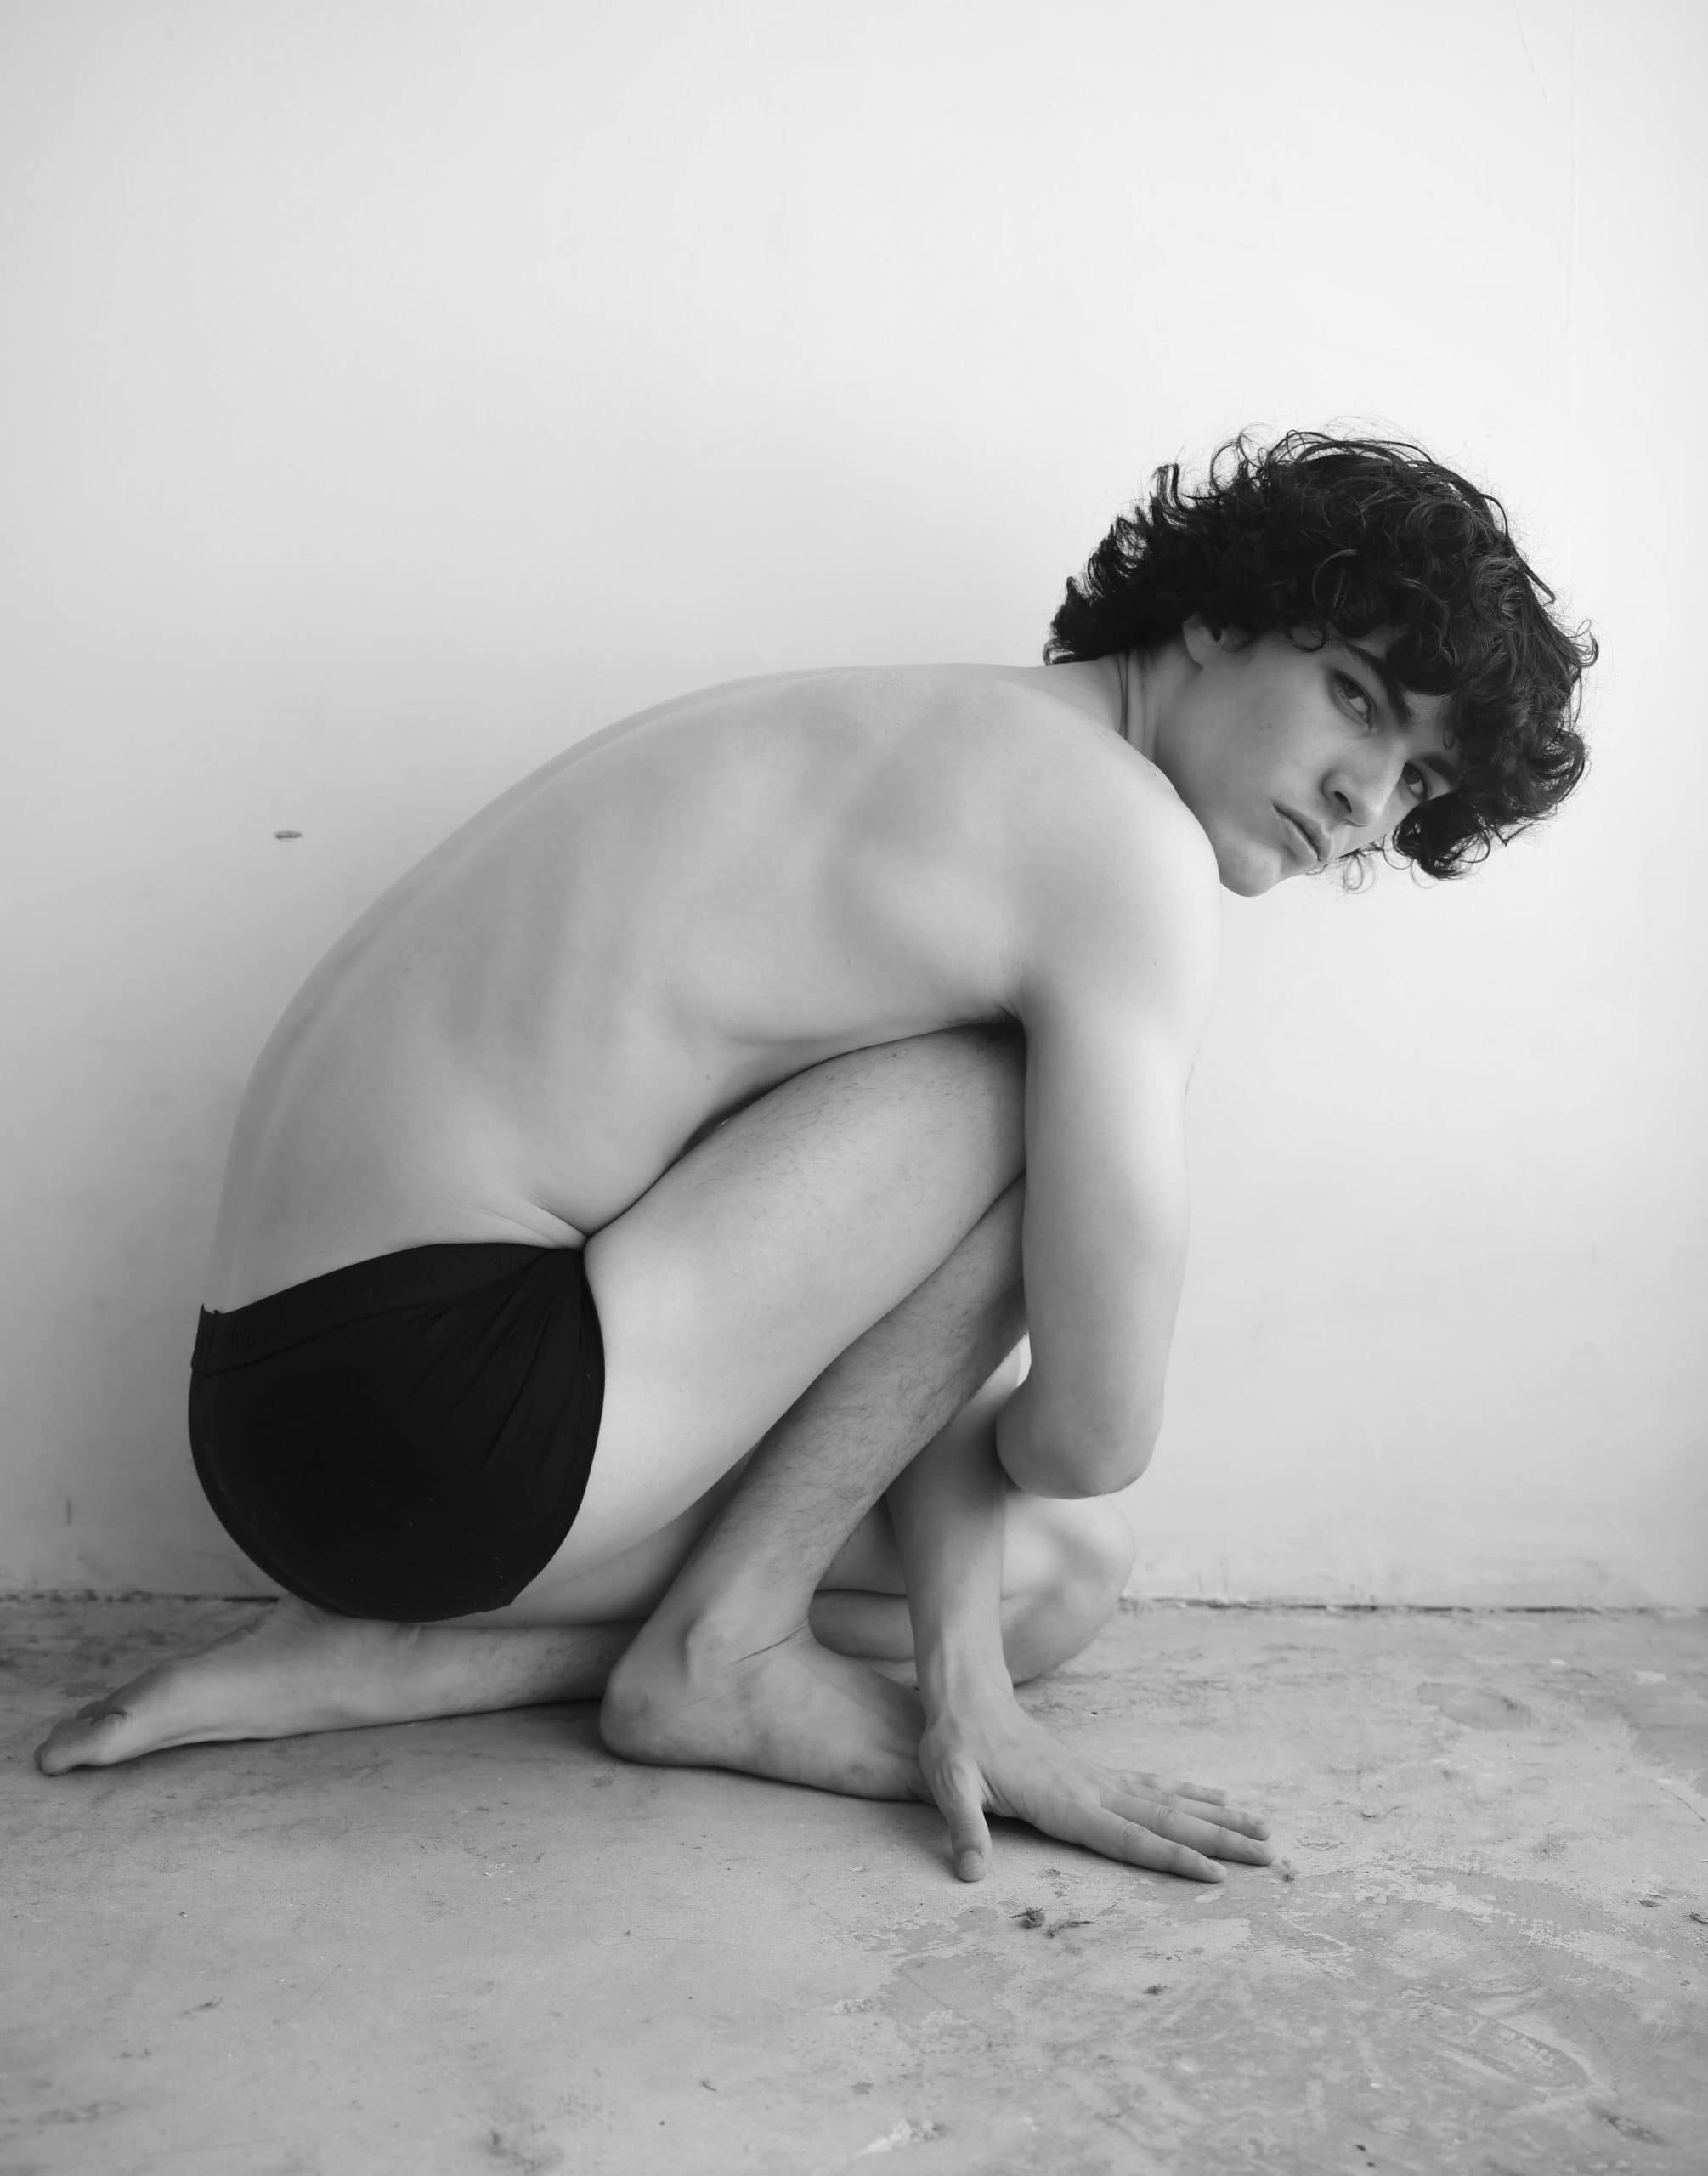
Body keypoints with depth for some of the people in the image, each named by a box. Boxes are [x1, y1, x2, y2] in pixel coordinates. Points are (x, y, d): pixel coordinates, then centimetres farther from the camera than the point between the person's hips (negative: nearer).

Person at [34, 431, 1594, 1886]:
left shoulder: (942, 751, 15)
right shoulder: (1127, 846, -14)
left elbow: (906, 1297, 11)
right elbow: (1096, 1431, -15)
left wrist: (958, 1662, 3)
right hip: (440, 1395, -10)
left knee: (1064, 1572, 16)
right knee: (1038, 1081, -9)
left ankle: (402, 1652, 8)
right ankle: (718, 1655, 1)